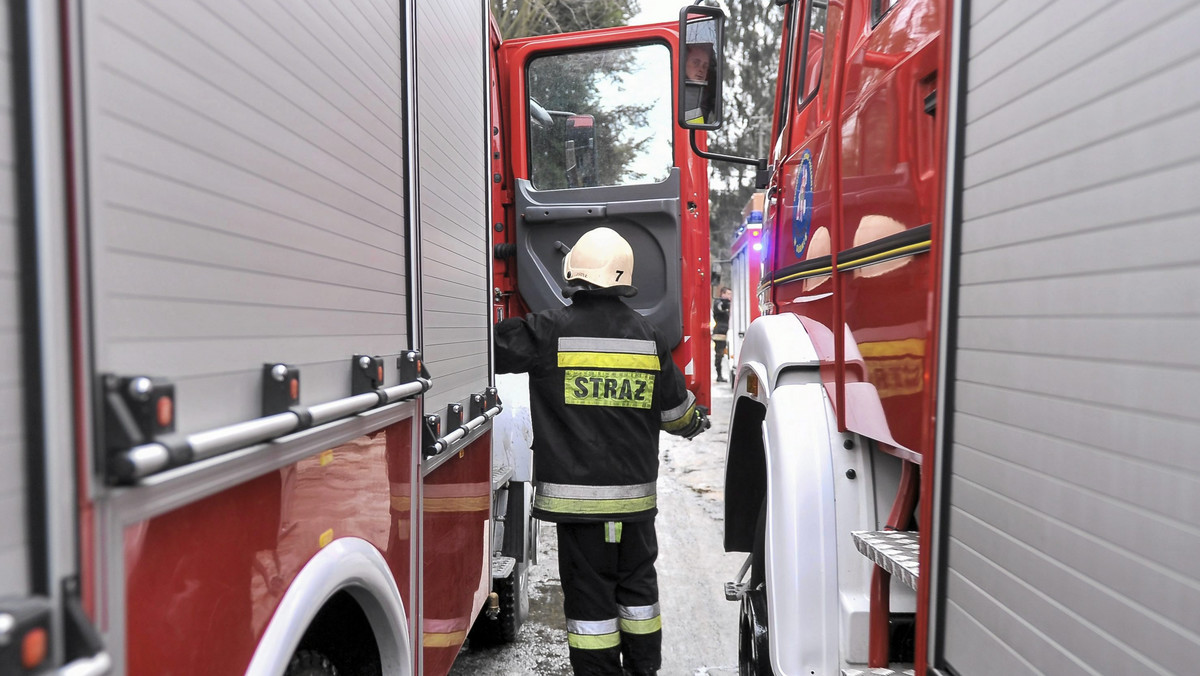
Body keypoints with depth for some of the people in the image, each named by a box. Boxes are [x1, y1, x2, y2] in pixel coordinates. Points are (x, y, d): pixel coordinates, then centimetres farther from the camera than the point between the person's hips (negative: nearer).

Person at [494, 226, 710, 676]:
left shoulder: (549, 331, -11)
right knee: (637, 583, 20)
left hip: (577, 494, -4)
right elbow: (675, 408, 10)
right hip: (636, 492, 4)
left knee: (590, 593, 8)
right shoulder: (648, 336, 1)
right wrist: (696, 423, 32)